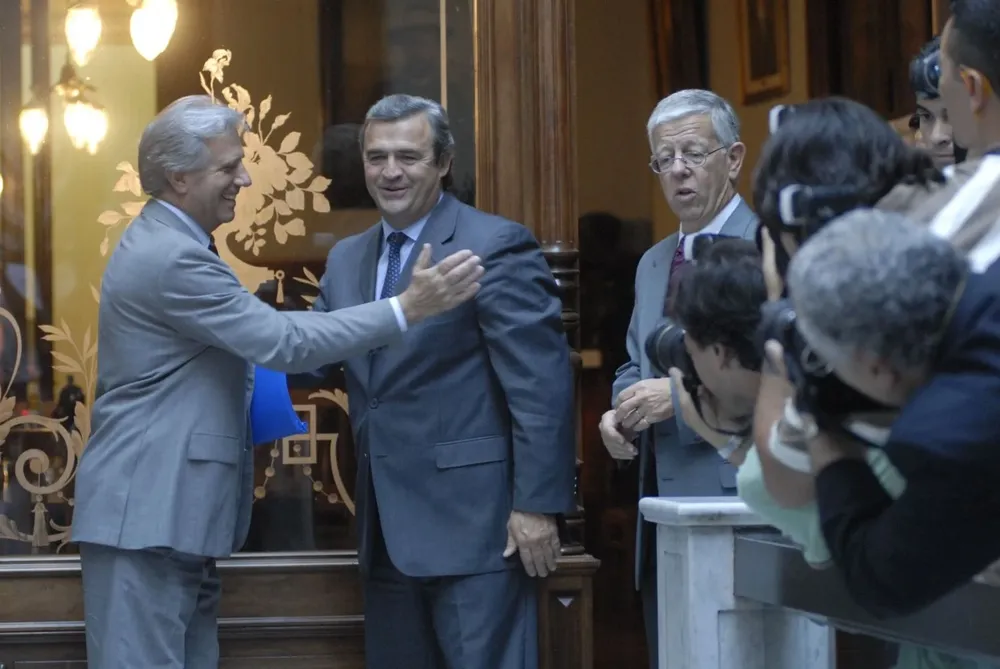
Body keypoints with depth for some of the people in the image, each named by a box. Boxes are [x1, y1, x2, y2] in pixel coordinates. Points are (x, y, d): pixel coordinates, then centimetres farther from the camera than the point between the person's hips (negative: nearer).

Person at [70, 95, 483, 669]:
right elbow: (284, 342, -22)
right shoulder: (172, 257, -19)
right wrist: (408, 309, -23)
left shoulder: (161, 241, 15)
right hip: (147, 513, -11)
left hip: (171, 509, 11)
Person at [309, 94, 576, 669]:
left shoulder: (497, 247, -9)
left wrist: (539, 504, -18)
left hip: (474, 520, -7)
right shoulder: (347, 259, 14)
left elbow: (542, 383, -13)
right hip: (389, 529, 8)